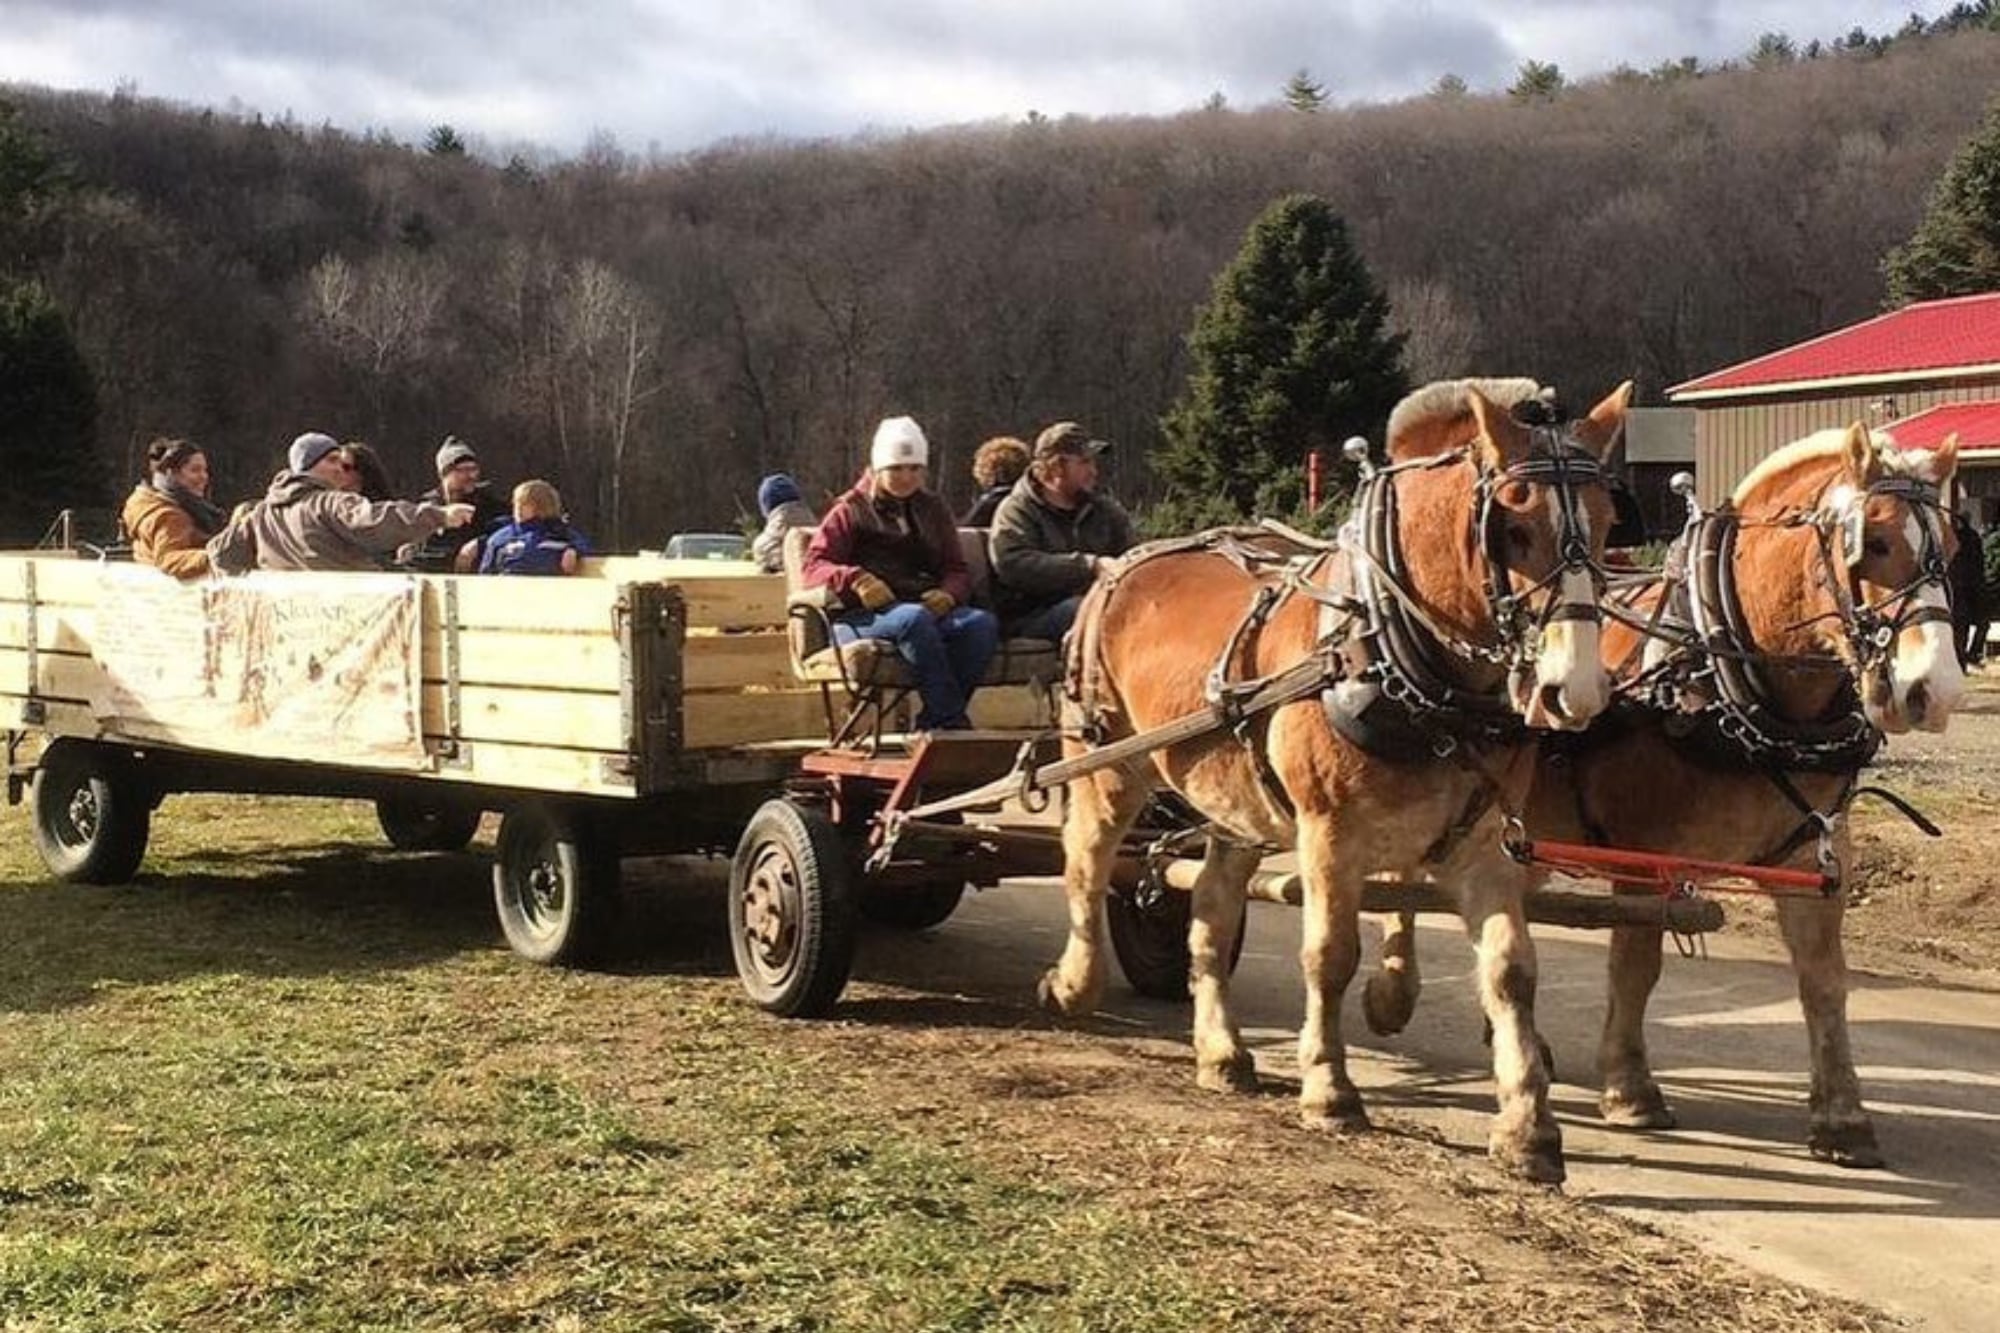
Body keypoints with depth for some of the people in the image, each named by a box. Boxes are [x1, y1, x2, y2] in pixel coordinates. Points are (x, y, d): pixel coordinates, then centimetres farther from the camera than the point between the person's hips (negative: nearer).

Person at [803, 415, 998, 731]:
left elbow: (958, 569, 24)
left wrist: (948, 593, -2)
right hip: (864, 615, -4)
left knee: (982, 623, -29)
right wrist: (855, 579, -19)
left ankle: (932, 722, -29)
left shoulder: (932, 510, 28)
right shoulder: (852, 510, 15)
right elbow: (814, 566, 4)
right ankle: (953, 723, -40)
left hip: (929, 606, 4)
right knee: (915, 618, -40)